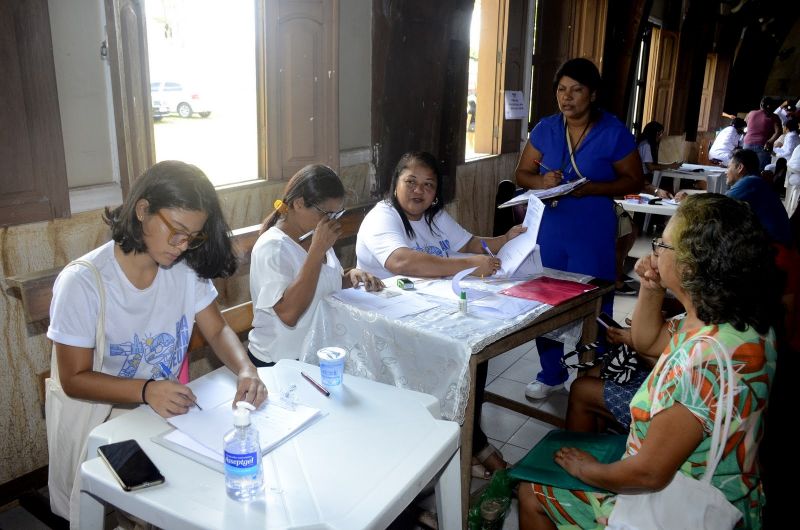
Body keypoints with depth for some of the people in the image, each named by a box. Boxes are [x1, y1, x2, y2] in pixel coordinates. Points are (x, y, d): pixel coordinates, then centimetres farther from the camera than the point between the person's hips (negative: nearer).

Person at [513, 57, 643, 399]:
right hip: (548, 229, 4)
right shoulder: (545, 129, 3)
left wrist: (591, 188, -20)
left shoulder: (613, 132, -6)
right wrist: (541, 182, -16)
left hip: (593, 234, -3)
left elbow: (634, 180, -3)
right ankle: (551, 374, 31)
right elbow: (522, 173, 8)